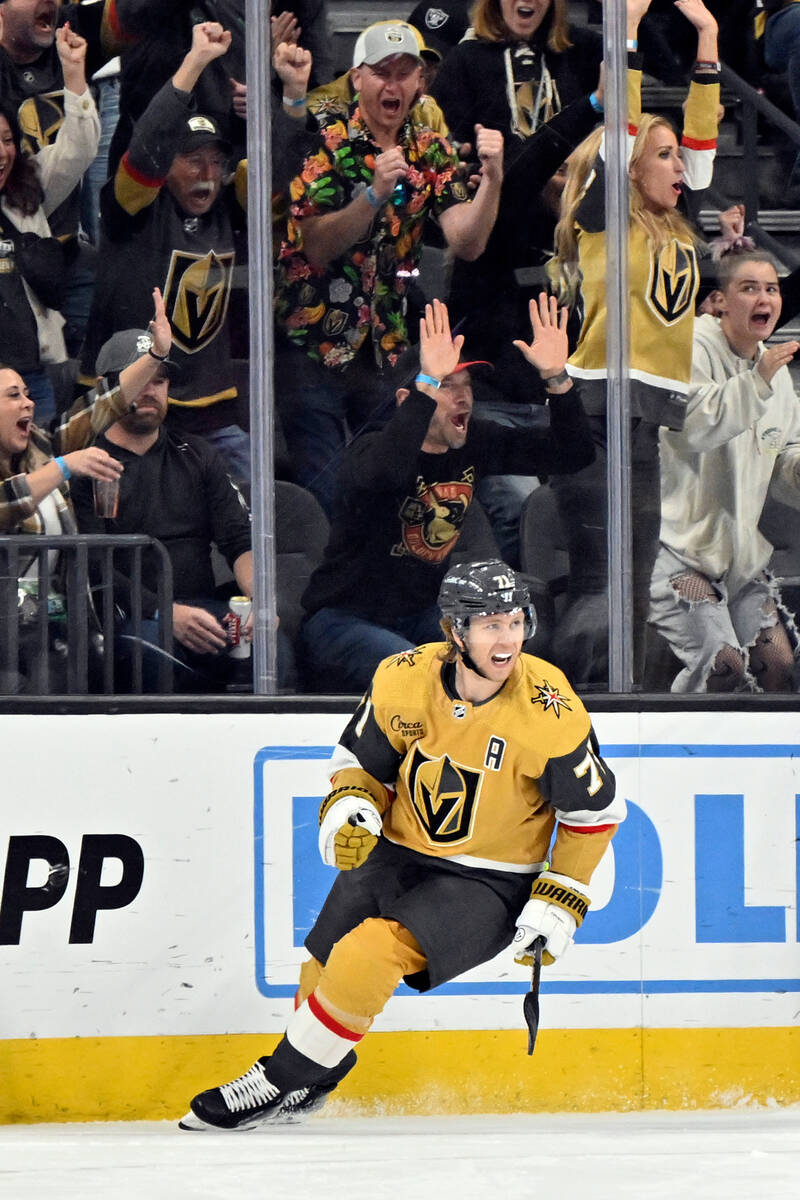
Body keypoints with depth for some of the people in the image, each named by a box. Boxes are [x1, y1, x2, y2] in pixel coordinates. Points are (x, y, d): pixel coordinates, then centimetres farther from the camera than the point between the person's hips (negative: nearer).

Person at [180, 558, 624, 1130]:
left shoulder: (550, 712, -20)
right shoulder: (402, 680, -11)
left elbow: (595, 811, -7)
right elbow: (360, 761, 6)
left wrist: (560, 904, -10)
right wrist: (347, 807, -15)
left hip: (489, 884, -5)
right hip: (395, 855, 5)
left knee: (369, 954, -25)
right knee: (325, 973, 6)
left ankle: (278, 1083, -10)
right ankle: (313, 1079, 38)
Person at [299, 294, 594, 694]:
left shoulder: (475, 444, 1)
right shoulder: (370, 451, -19)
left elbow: (572, 454, 1)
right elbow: (378, 476, -46)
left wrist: (556, 378, -17)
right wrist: (428, 384, -50)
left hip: (421, 614, 7)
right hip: (343, 622, -7)